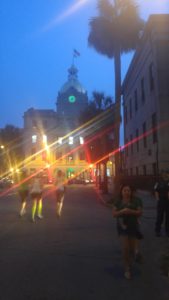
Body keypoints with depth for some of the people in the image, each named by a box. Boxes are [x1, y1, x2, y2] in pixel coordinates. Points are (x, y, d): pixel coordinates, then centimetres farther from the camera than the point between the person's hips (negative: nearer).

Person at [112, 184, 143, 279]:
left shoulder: (135, 201, -3)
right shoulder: (118, 202, -3)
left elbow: (140, 212, -6)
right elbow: (114, 214, -5)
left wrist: (131, 211, -23)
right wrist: (122, 211, -23)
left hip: (133, 227, 1)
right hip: (123, 227, -1)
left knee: (132, 248, 11)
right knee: (126, 247, -10)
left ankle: (129, 265, 39)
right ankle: (127, 268, 10)